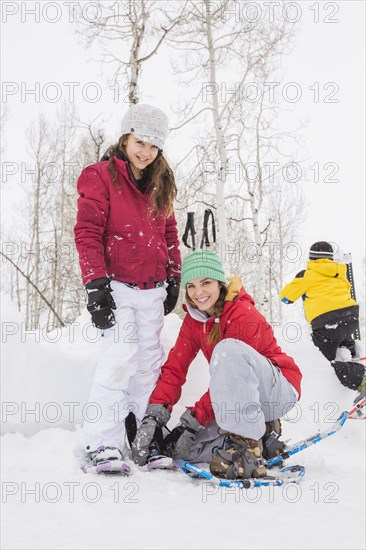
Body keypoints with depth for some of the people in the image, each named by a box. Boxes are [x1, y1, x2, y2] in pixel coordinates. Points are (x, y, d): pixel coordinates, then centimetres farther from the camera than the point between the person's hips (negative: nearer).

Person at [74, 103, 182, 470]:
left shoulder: (160, 184, 15)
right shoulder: (100, 176, -3)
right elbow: (87, 233, -10)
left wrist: (173, 277, 15)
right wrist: (96, 284, -17)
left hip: (152, 289, 6)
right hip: (117, 286, -6)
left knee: (149, 361, 8)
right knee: (120, 355, -15)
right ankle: (102, 443, -6)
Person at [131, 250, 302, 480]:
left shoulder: (244, 315, -20)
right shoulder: (193, 320, 1)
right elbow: (174, 368, -4)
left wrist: (192, 419, -24)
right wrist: (154, 417, -17)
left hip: (280, 389, -7)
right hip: (242, 397, 7)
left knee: (228, 349, -34)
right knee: (185, 449, -9)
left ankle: (247, 443, -29)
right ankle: (262, 433, 3)